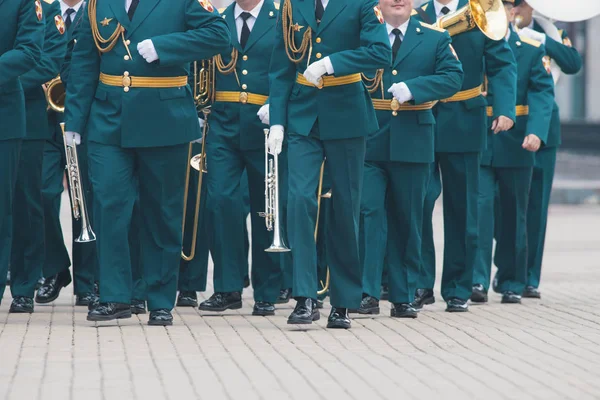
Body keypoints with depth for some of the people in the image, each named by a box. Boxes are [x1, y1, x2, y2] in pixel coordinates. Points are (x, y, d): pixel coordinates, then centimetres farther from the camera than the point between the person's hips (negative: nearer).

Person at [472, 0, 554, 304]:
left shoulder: (532, 50, 4)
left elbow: (542, 93, -5)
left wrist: (536, 132, -20)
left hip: (515, 145, 1)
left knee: (513, 215, 8)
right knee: (479, 207, -12)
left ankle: (512, 283, 17)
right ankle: (478, 280, -14)